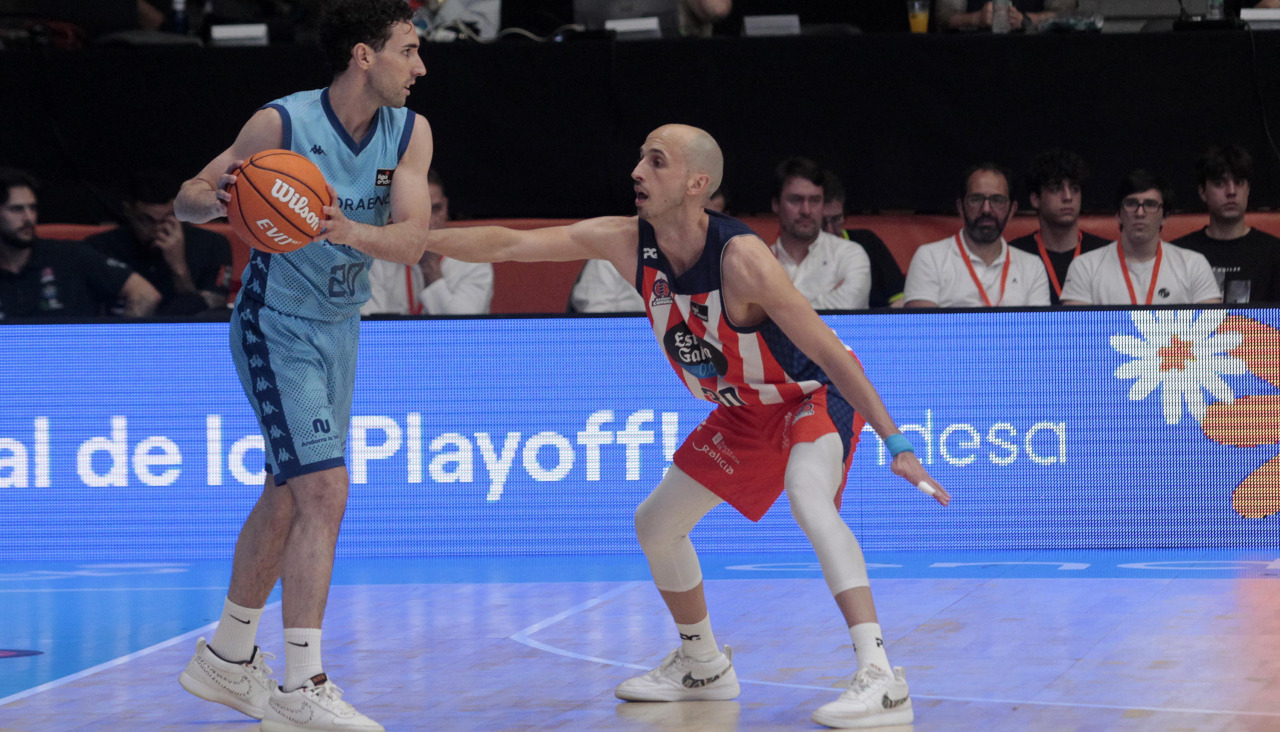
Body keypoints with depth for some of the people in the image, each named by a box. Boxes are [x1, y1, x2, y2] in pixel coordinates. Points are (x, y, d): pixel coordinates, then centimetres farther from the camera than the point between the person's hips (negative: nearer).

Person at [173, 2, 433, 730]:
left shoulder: (411, 132, -3)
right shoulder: (281, 123, -18)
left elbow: (412, 239, -15)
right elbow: (187, 200, -9)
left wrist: (345, 229, -34)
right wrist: (218, 198, -33)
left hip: (340, 329, 7)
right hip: (277, 328, -7)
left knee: (288, 498, 16)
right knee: (324, 491, -17)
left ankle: (227, 658, 32)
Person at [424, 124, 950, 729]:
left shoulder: (740, 257, -33)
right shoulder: (625, 242, -15)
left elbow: (827, 351, -31)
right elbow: (509, 245, -11)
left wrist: (895, 442, -32)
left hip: (817, 394, -8)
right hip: (746, 412, 8)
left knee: (808, 498, -35)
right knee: (656, 523, 12)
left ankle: (880, 679, -39)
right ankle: (703, 666, 34)